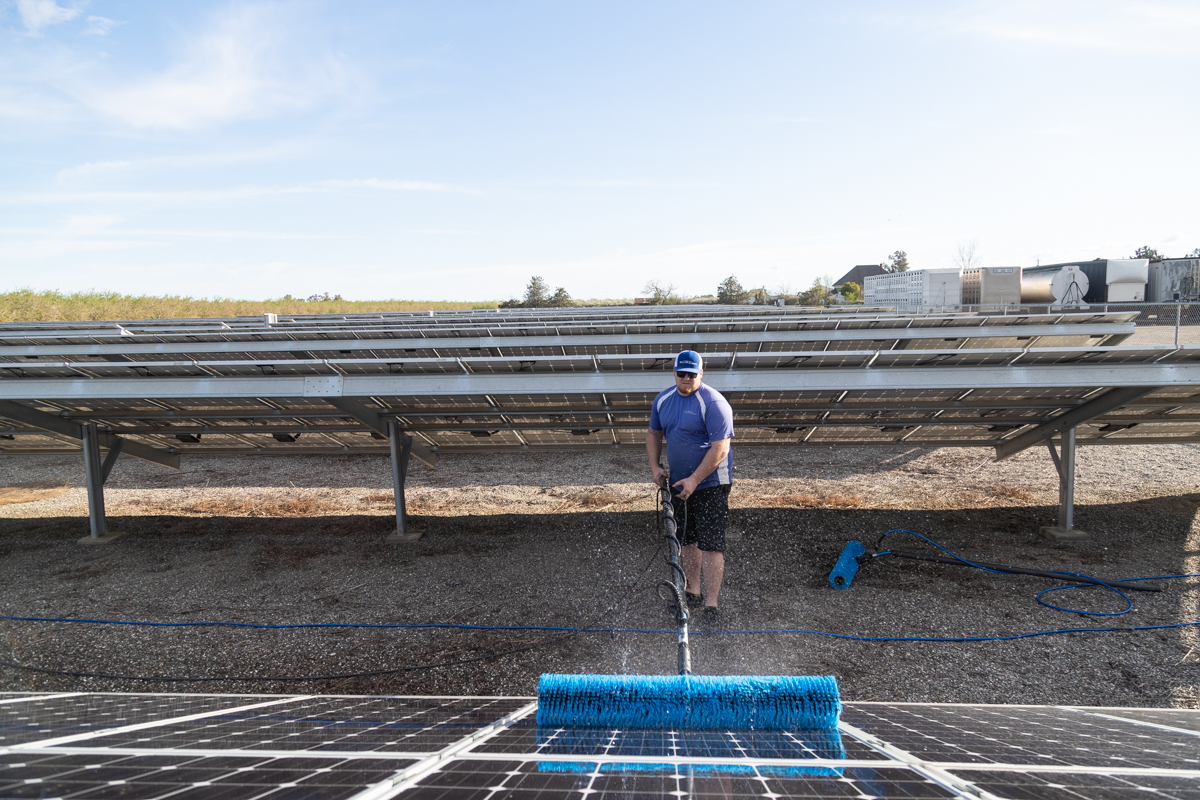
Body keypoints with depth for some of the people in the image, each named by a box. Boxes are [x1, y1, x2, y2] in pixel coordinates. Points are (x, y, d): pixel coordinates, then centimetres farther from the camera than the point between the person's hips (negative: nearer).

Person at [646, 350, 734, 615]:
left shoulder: (713, 403, -17)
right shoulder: (663, 399, 5)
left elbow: (720, 448, -21)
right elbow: (654, 433, 19)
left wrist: (694, 480, -23)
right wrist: (654, 466, 5)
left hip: (710, 485, -7)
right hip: (679, 484, 7)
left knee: (710, 544, -7)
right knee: (687, 541, 16)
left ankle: (711, 605, -3)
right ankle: (693, 592, 30)